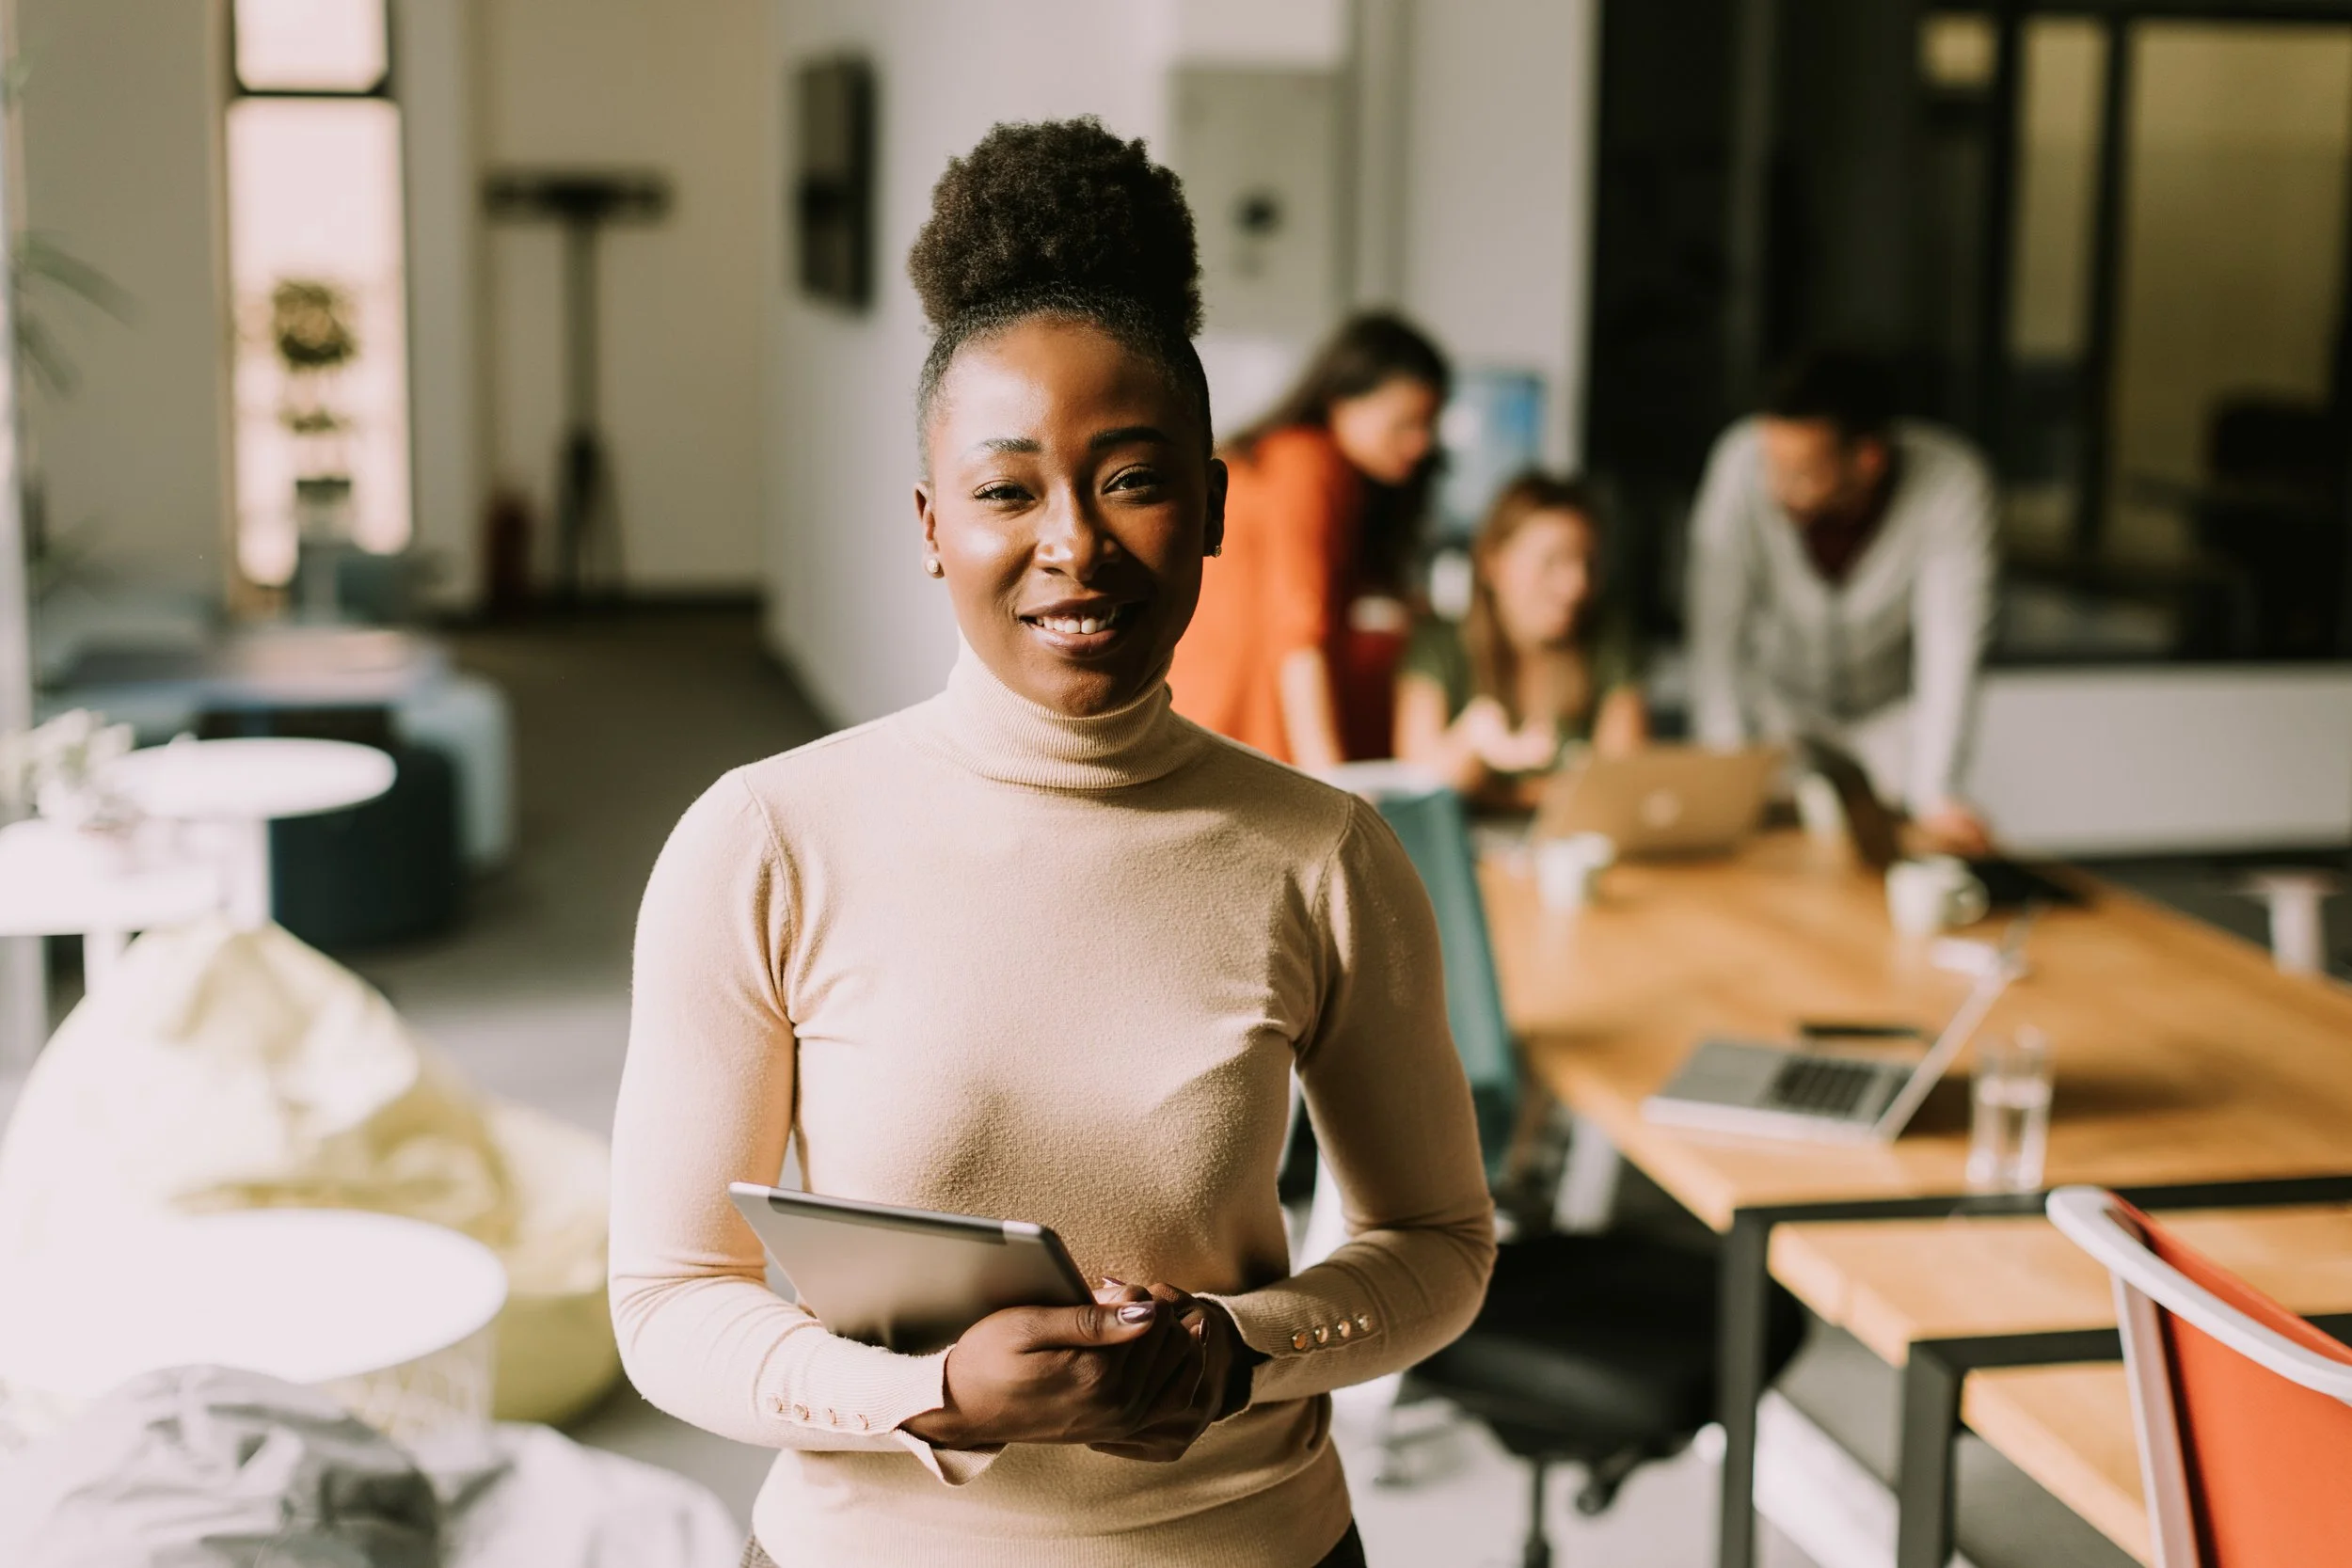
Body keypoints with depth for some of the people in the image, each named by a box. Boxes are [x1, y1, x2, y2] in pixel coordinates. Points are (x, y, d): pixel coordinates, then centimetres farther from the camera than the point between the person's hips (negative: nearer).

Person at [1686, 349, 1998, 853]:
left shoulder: (1952, 484, -30)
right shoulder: (1744, 461, -30)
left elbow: (1950, 651, -32)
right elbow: (1716, 631, -27)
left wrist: (1934, 798, -43)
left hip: (1890, 713, 0)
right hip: (1776, 695, 0)